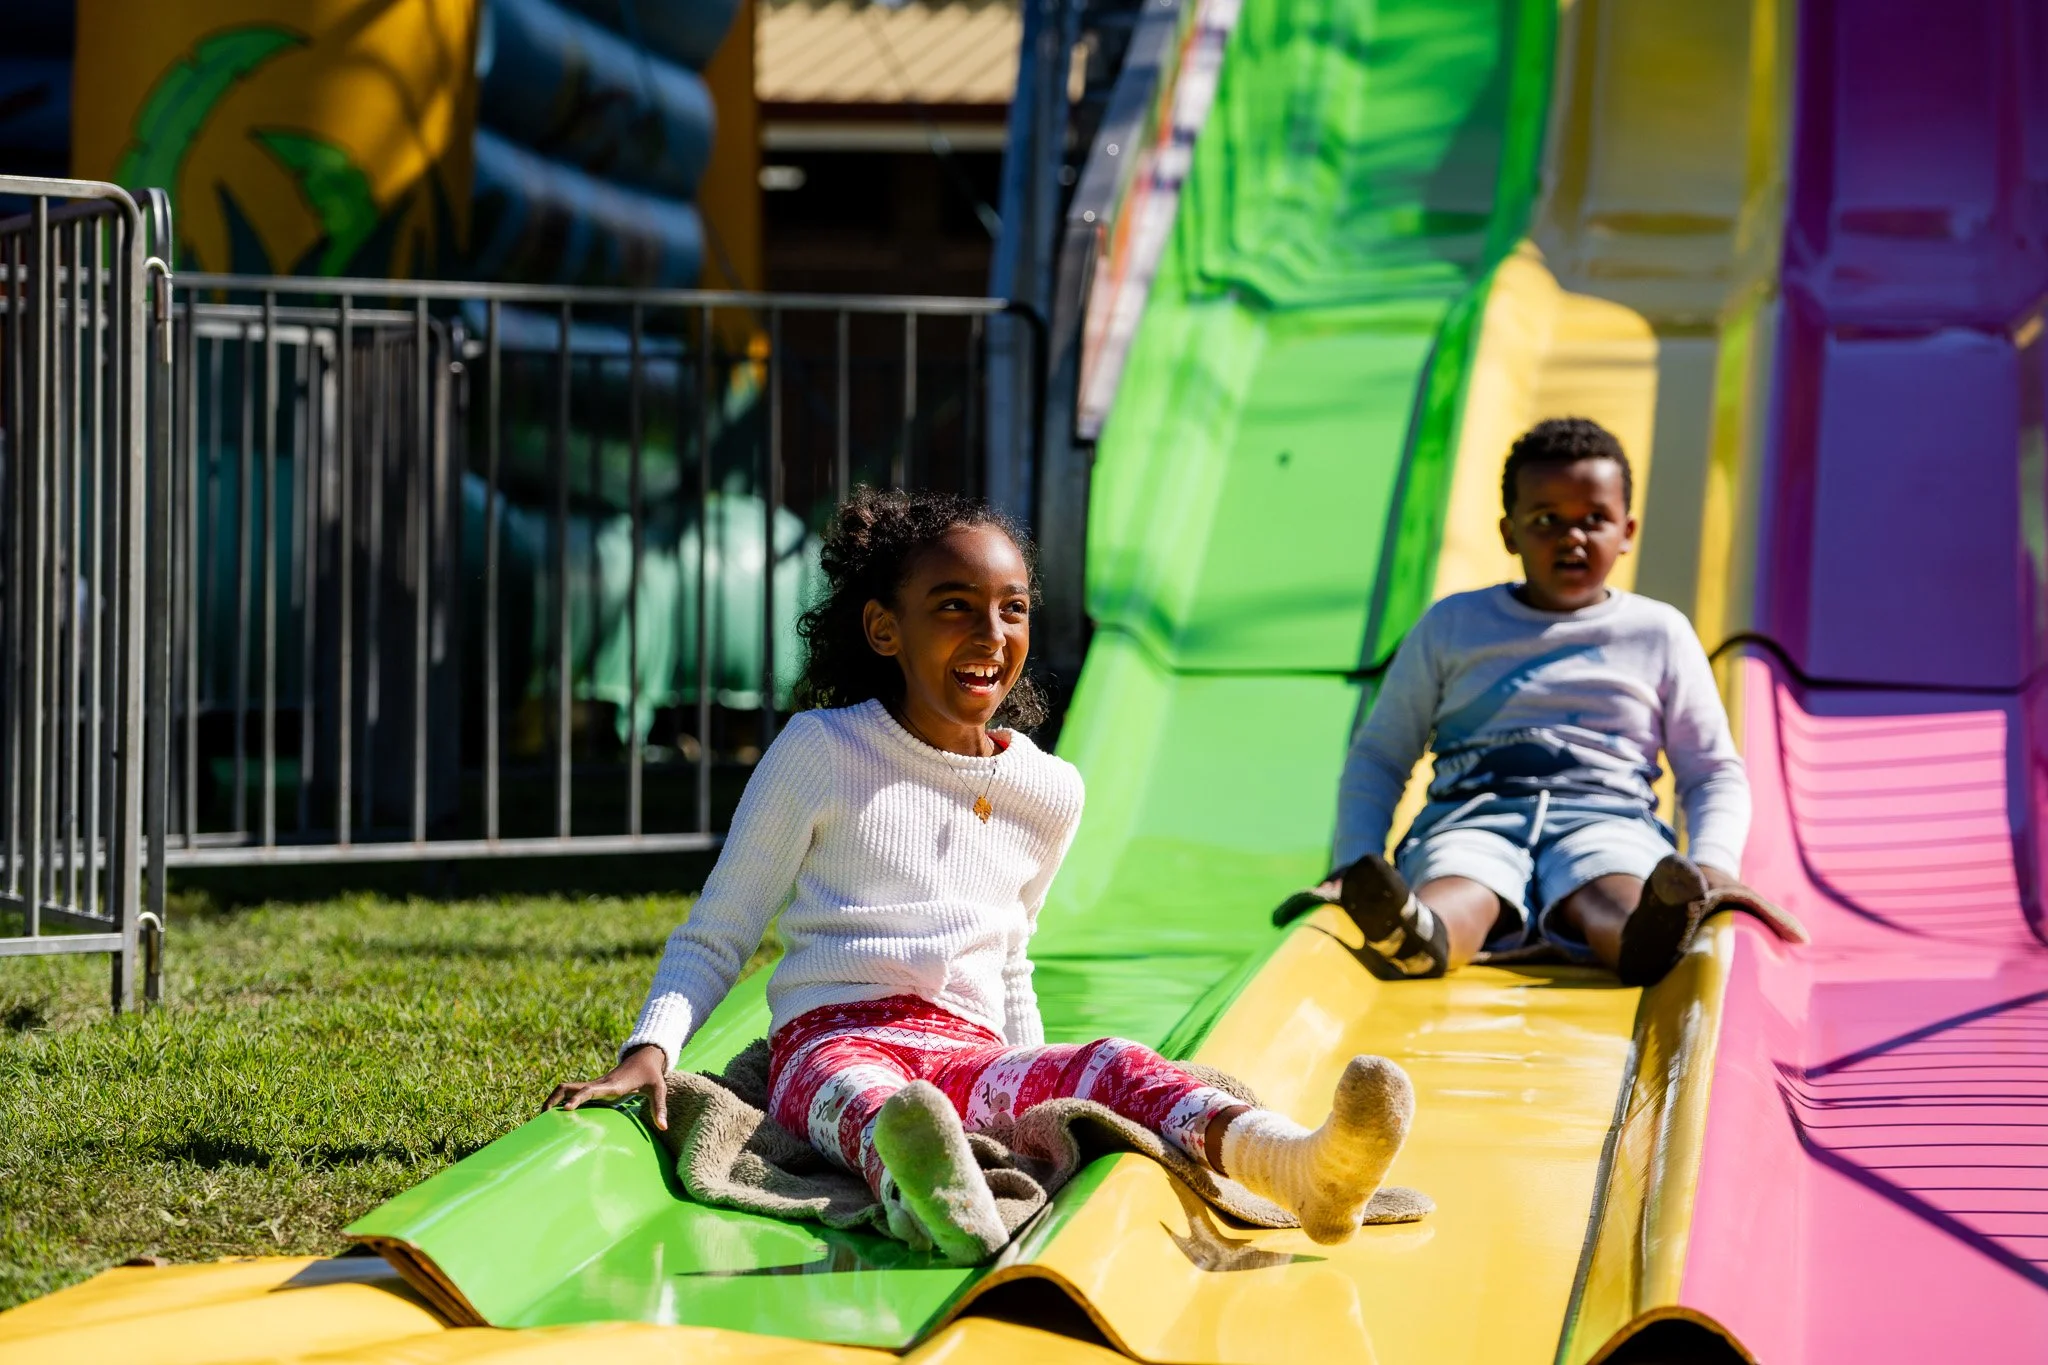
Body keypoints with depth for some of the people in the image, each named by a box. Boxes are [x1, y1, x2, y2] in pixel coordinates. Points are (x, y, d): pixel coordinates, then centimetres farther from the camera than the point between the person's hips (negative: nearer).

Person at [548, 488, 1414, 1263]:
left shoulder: (1050, 794, 18)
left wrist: (1041, 1089, 19)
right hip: (832, 1040, -3)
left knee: (1108, 1067, -31)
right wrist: (649, 1051, -7)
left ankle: (1291, 1166, -61)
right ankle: (929, 1199, -78)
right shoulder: (820, 753, 7)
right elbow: (714, 938, 10)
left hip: (970, 1055, 3)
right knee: (865, 1094, -41)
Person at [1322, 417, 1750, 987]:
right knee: (1459, 895, -39)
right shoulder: (1452, 626, 21)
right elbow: (1378, 757, 22)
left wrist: (1714, 866, -3)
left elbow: (1715, 774, 20)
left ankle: (1652, 936, -74)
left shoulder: (1659, 635, 20)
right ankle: (1412, 935, -74)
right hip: (1471, 818, 0)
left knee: (1615, 893, -40)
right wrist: (1355, 863, 2)